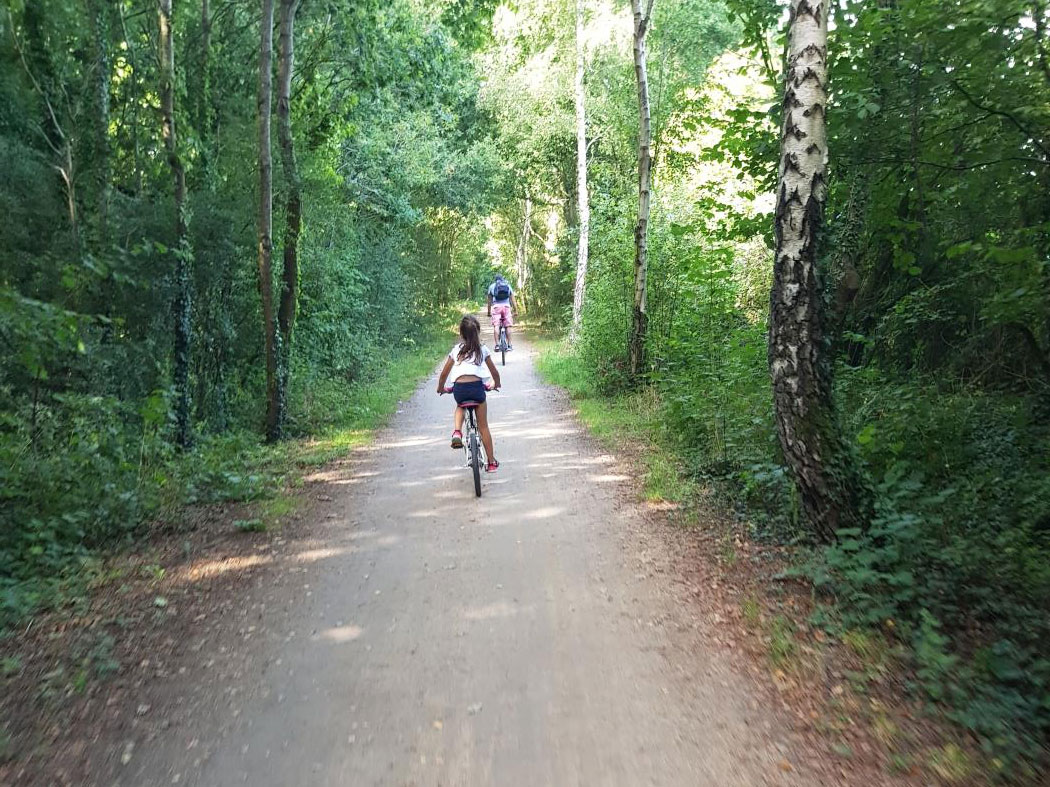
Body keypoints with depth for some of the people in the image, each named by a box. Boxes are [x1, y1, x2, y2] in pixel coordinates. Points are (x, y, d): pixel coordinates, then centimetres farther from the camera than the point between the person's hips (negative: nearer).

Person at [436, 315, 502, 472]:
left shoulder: (456, 350, 14)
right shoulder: (482, 350, 13)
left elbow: (443, 374, 18)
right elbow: (494, 372, 21)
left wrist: (440, 388, 37)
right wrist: (496, 384, 42)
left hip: (459, 388, 1)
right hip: (476, 387, -1)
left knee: (460, 406, 37)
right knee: (483, 427, 14)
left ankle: (457, 432, 9)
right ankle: (491, 462, 19)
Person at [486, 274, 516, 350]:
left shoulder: (491, 286, 17)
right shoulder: (508, 286, 20)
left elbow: (489, 301, 17)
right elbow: (512, 299, 16)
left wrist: (489, 312, 24)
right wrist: (515, 311, 17)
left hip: (496, 307, -1)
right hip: (506, 306, 1)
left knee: (496, 326, -5)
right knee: (508, 326, 5)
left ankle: (497, 344, -16)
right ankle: (509, 345, 3)